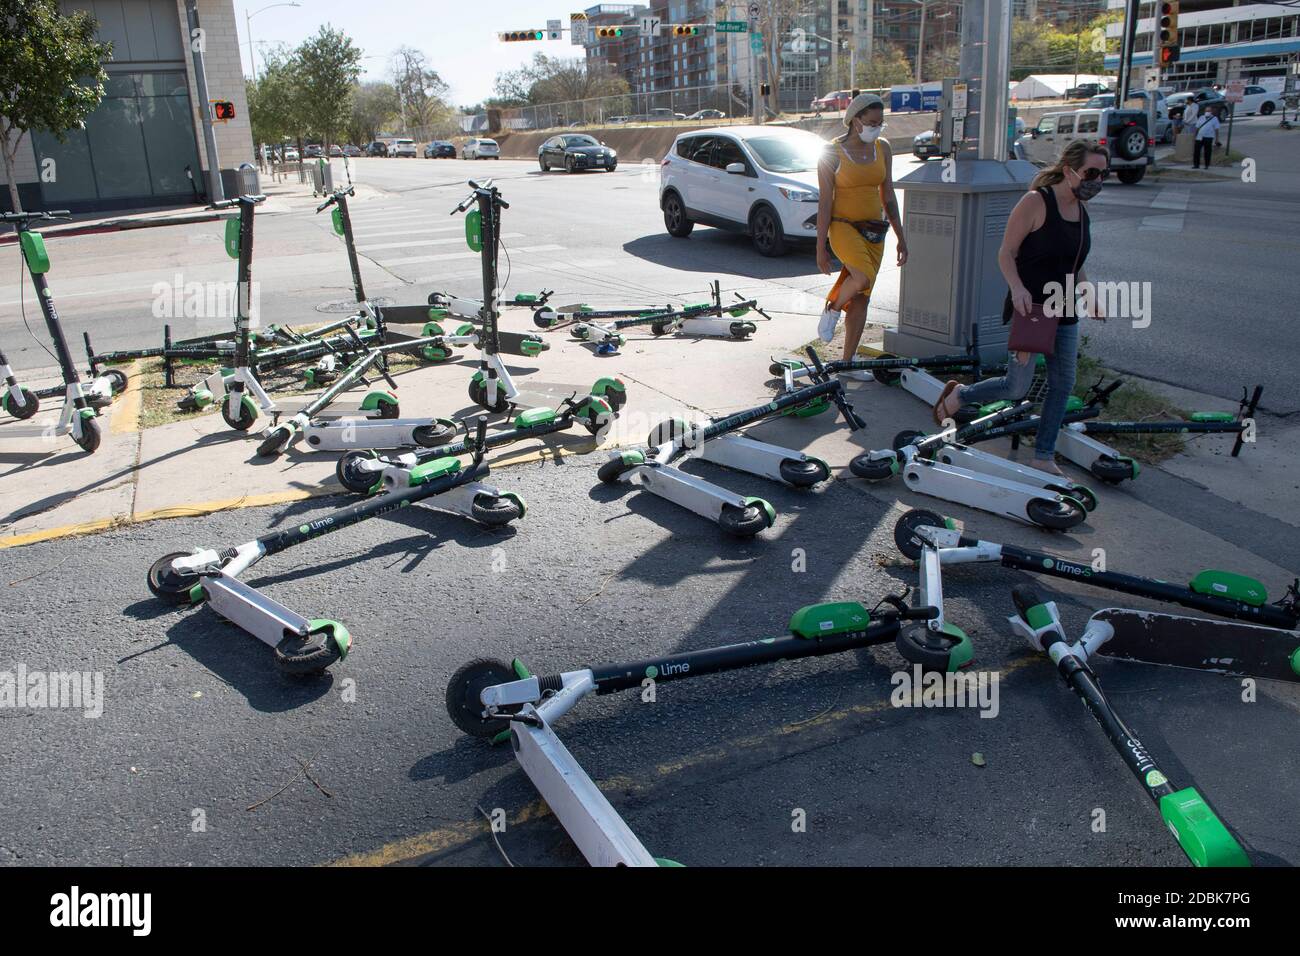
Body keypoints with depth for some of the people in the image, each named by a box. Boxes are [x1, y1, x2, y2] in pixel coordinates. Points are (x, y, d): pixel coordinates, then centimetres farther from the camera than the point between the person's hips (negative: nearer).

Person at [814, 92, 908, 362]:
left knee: (861, 298, 5)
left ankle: (848, 360, 15)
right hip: (843, 226, -5)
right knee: (862, 279, -31)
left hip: (874, 230, 5)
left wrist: (901, 237, 11)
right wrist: (821, 246, -11)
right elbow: (824, 203, -8)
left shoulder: (883, 149, 8)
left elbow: (888, 196, 13)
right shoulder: (833, 153, -7)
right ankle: (832, 310, 0)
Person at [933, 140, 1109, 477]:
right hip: (1029, 308, -8)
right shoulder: (1035, 202, -13)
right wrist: (1017, 287, -29)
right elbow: (1006, 252, -14)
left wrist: (1088, 295, 9)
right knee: (1017, 388, -6)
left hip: (1064, 311, 8)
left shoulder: (1081, 210, 10)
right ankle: (958, 395, 20)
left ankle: (1044, 457, 18)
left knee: (1062, 385, 7)